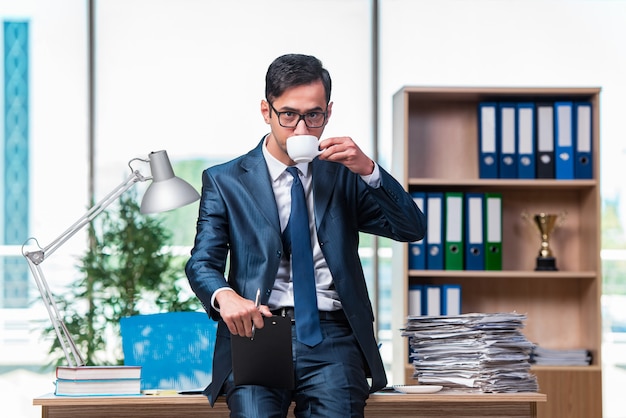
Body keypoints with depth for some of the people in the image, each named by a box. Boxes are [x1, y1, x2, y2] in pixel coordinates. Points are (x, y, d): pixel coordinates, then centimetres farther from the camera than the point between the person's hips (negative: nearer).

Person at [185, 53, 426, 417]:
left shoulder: (343, 176, 17)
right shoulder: (225, 181, 12)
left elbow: (413, 229, 7)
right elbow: (202, 263, 3)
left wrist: (368, 170, -8)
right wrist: (225, 296, -21)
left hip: (332, 335, 1)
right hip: (257, 330, -1)